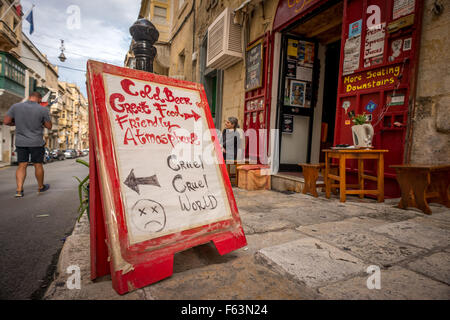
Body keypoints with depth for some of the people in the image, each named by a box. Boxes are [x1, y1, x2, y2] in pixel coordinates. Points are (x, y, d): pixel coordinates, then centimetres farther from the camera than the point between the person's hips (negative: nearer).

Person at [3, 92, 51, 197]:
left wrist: (18, 122, 16)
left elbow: (6, 121, 0)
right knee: (38, 165, 10)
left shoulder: (15, 106, -2)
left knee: (22, 165, 9)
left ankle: (19, 190, 3)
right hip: (36, 142, -2)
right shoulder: (43, 109, -10)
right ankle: (40, 187, 25)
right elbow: (49, 126, -3)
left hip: (20, 142, 3)